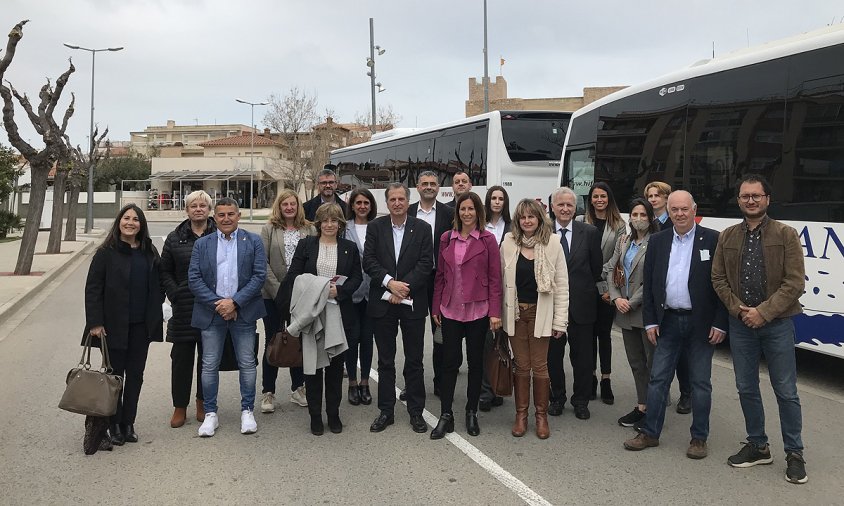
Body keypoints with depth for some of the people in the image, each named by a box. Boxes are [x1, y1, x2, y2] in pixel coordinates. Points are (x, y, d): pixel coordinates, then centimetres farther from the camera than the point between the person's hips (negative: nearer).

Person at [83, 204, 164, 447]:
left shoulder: (149, 252, 6)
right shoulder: (106, 253, -6)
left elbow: (158, 284, 14)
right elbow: (93, 288, -7)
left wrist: (155, 312, 7)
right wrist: (95, 322, -12)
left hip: (142, 325, 4)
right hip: (114, 325, -4)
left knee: (136, 374, 9)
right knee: (115, 374, 4)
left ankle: (128, 423, 20)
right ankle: (114, 425, 17)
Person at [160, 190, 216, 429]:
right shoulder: (175, 238, 6)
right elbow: (165, 272, 9)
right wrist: (175, 295, -3)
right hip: (184, 308, 1)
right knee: (181, 357, 4)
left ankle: (203, 402, 24)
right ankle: (179, 407, 15)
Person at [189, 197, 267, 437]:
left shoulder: (253, 241, 3)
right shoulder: (202, 244, 6)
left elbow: (259, 276, -4)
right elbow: (194, 278, 0)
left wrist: (234, 302, -13)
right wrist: (217, 303, -11)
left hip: (243, 313, -1)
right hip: (211, 312, 1)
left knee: (247, 363, 6)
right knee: (210, 365, 5)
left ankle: (247, 411, 20)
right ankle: (210, 413, 18)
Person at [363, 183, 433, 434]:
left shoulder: (422, 228, 1)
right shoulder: (375, 227, 3)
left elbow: (426, 263, -6)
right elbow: (369, 261, -4)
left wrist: (403, 288, -14)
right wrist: (390, 283, -17)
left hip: (413, 302, -1)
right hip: (382, 302, 1)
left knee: (414, 361, 7)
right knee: (385, 361, 10)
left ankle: (416, 411, 18)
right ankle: (386, 411, 20)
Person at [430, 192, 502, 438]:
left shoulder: (488, 240, -3)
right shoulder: (446, 238, 6)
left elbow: (495, 278, -4)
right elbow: (440, 275, 9)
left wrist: (495, 312, -8)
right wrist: (436, 307, 7)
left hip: (478, 310, -2)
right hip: (450, 309, 2)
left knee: (476, 361, 9)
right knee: (449, 361, 4)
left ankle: (471, 412, 23)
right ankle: (446, 415, 13)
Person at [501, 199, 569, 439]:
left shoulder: (552, 244, -4)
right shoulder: (508, 243, 0)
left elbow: (562, 284, -3)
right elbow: (500, 280, 3)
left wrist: (560, 320, -5)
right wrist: (499, 313, -1)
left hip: (540, 313, -1)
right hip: (515, 312, 1)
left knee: (539, 365, 4)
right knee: (521, 365, 9)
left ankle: (541, 415, 19)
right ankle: (521, 414, 21)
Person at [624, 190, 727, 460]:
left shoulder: (712, 240, -4)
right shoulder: (657, 241, 6)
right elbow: (649, 284, 7)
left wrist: (720, 323, -10)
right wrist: (650, 321, 2)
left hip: (701, 323, -3)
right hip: (668, 321, 3)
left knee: (700, 382, 8)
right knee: (658, 379, 7)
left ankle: (699, 438, 20)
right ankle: (650, 433, 18)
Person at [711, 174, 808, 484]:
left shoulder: (786, 235, -4)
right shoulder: (727, 237, 7)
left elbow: (795, 283, -9)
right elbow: (718, 279, 7)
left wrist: (763, 312, -15)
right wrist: (738, 309, -5)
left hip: (777, 322, -3)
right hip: (740, 323, 4)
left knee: (786, 391, 3)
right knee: (746, 388, 11)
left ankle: (794, 454, 17)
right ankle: (758, 446, 26)